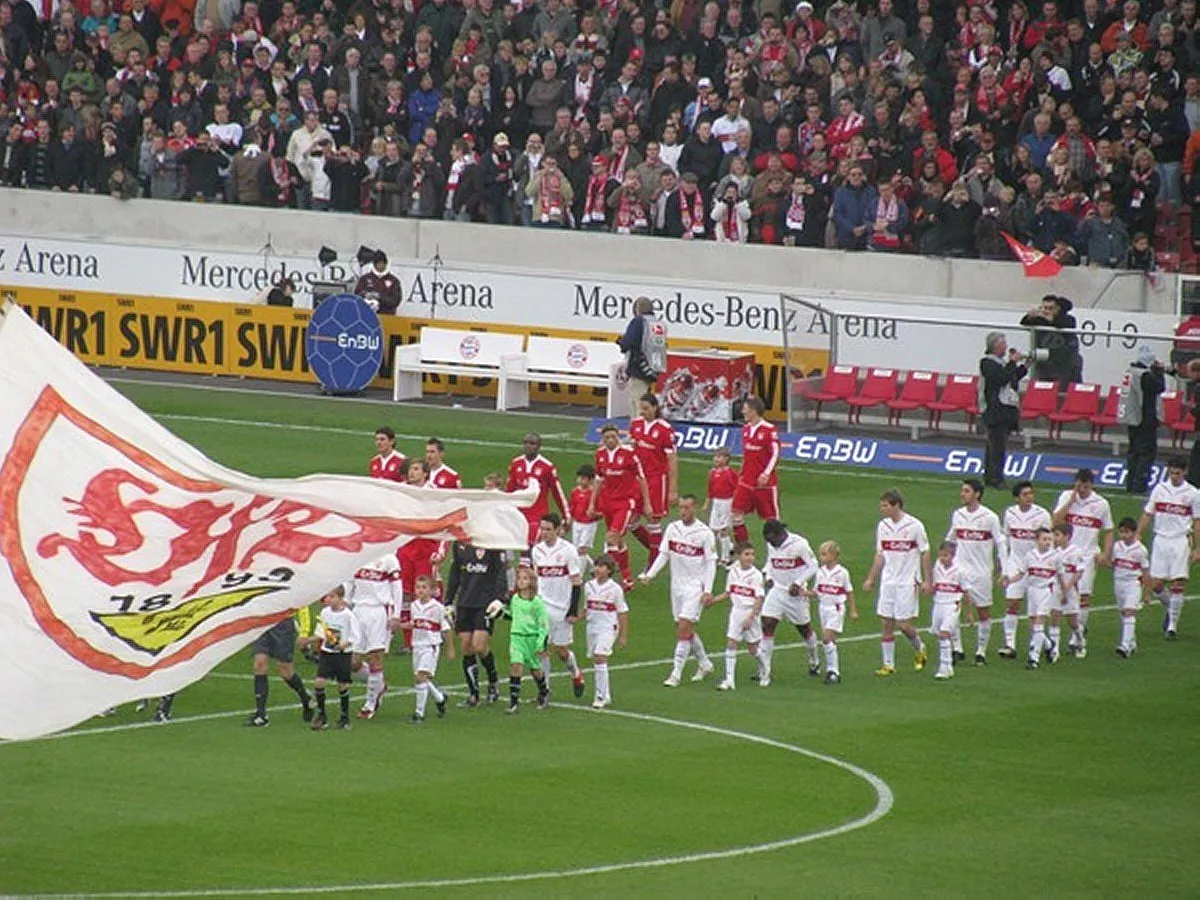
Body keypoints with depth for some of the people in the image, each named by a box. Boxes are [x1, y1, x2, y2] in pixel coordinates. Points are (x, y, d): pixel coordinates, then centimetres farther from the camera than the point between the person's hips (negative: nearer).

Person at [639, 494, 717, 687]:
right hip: (677, 584, 6)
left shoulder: (705, 533, -10)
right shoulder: (672, 528, 4)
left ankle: (676, 673, -10)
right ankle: (704, 664, 31)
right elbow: (664, 555, 10)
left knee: (684, 629, -12)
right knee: (686, 630, 11)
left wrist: (708, 590, -12)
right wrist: (649, 575, -3)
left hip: (695, 586, -6)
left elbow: (711, 563, -7)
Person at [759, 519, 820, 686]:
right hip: (776, 590, 4)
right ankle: (765, 671, -9)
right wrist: (769, 577, 1)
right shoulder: (771, 545, 0)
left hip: (795, 593, -4)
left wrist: (797, 583, -19)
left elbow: (813, 566, -11)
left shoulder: (799, 544, -17)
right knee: (767, 626, -11)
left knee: (804, 628, 13)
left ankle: (814, 661, 40)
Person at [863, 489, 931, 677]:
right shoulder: (882, 526, 6)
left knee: (903, 624, -6)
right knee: (886, 624, 1)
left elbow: (925, 553, -3)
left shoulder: (915, 525, -9)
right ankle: (888, 665, 7)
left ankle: (919, 649, 24)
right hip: (887, 582, 5)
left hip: (907, 582, -5)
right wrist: (871, 579, 11)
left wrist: (926, 580, -6)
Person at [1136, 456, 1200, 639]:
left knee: (1177, 584, -8)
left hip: (1180, 541, -2)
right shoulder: (1160, 489, 6)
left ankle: (1172, 624, 0)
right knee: (1155, 584, 0)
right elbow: (1147, 514, 10)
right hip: (1160, 540, 2)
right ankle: (1171, 608, 29)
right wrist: (1137, 537, 3)